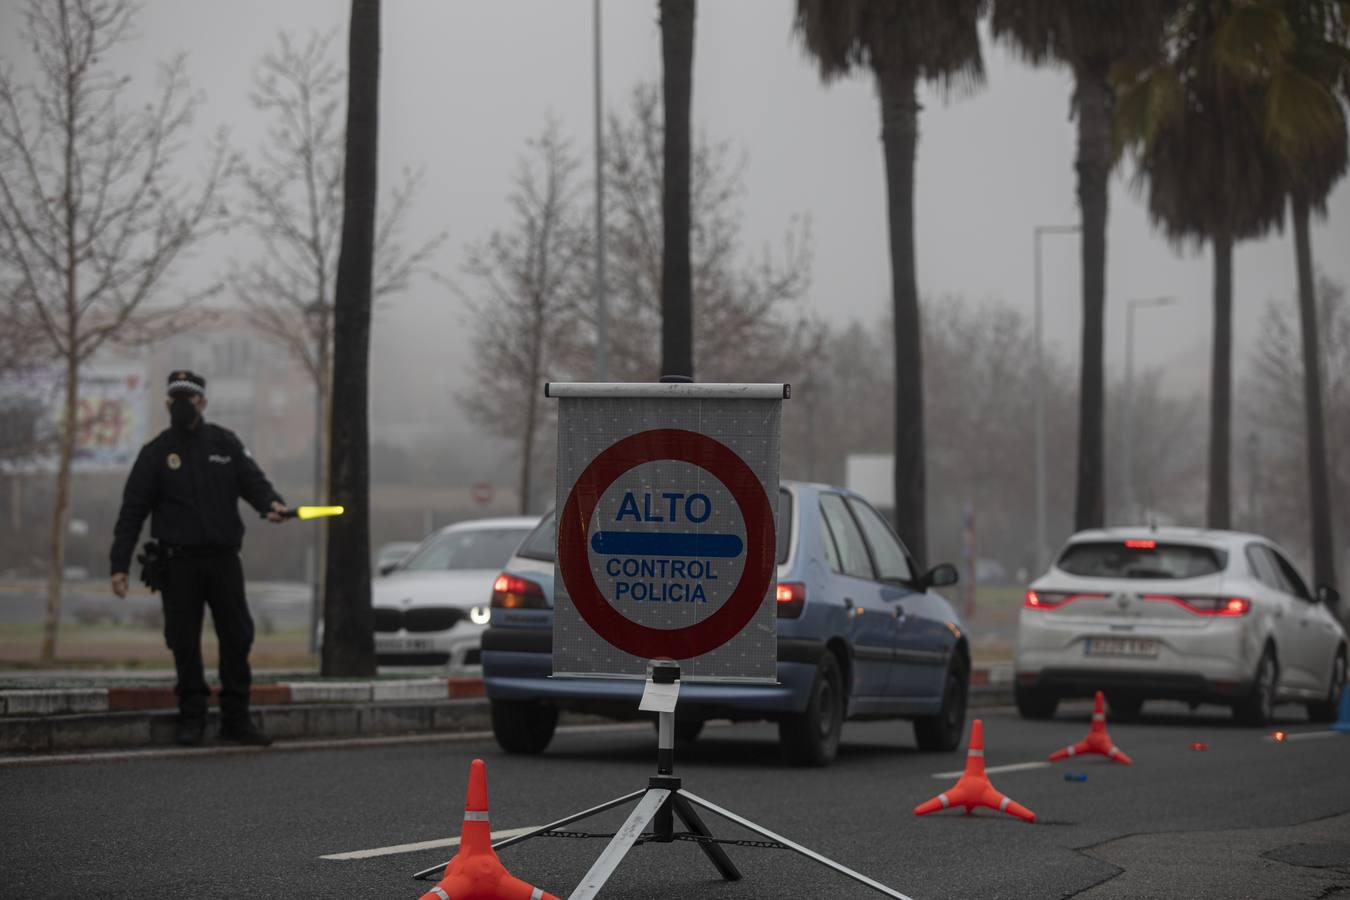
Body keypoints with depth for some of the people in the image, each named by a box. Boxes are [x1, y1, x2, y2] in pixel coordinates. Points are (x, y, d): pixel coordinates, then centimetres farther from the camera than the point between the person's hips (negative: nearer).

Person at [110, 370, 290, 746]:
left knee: (237, 637, 1)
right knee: (184, 643, 0)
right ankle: (192, 719, 10)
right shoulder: (156, 453, 3)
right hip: (178, 563, -2)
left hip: (224, 559, 2)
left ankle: (236, 719, 9)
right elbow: (132, 512, 1)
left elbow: (254, 482, 2)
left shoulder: (225, 443, 9)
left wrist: (272, 503, -22)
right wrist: (119, 564, -7)